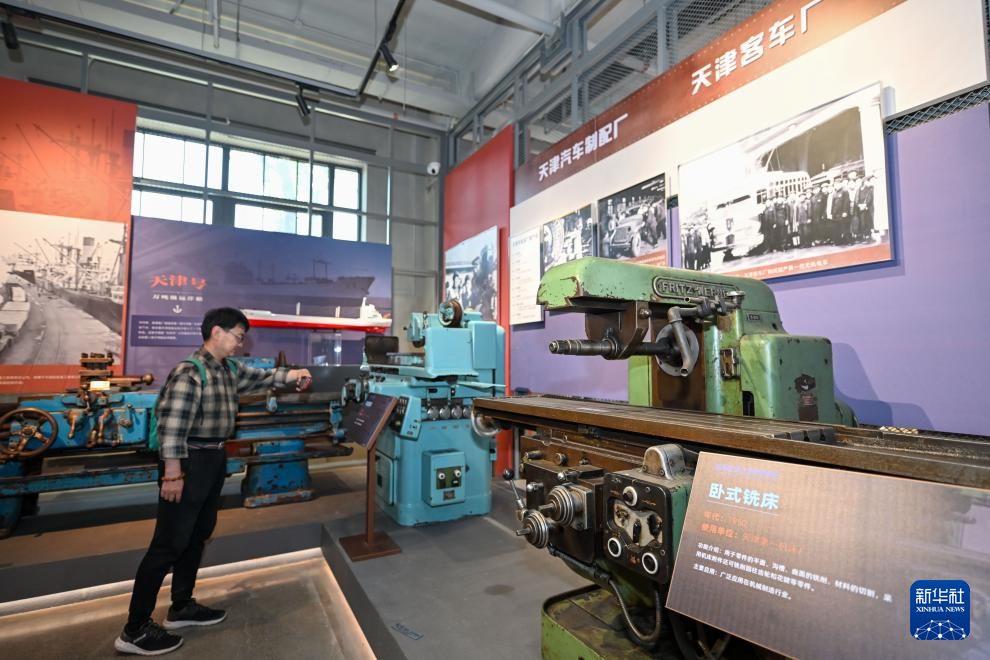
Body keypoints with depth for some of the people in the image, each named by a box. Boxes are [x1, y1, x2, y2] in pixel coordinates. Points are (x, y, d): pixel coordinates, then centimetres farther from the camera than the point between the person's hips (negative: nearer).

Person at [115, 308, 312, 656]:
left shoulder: (230, 370, 8)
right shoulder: (190, 371, -20)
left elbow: (259, 377, 22)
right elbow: (171, 423, -24)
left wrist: (291, 375, 8)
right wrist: (173, 473, -24)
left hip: (214, 459, 10)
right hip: (189, 461, -10)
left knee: (198, 534, 19)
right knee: (169, 543, -1)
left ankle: (181, 607, 35)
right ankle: (135, 630, 14)